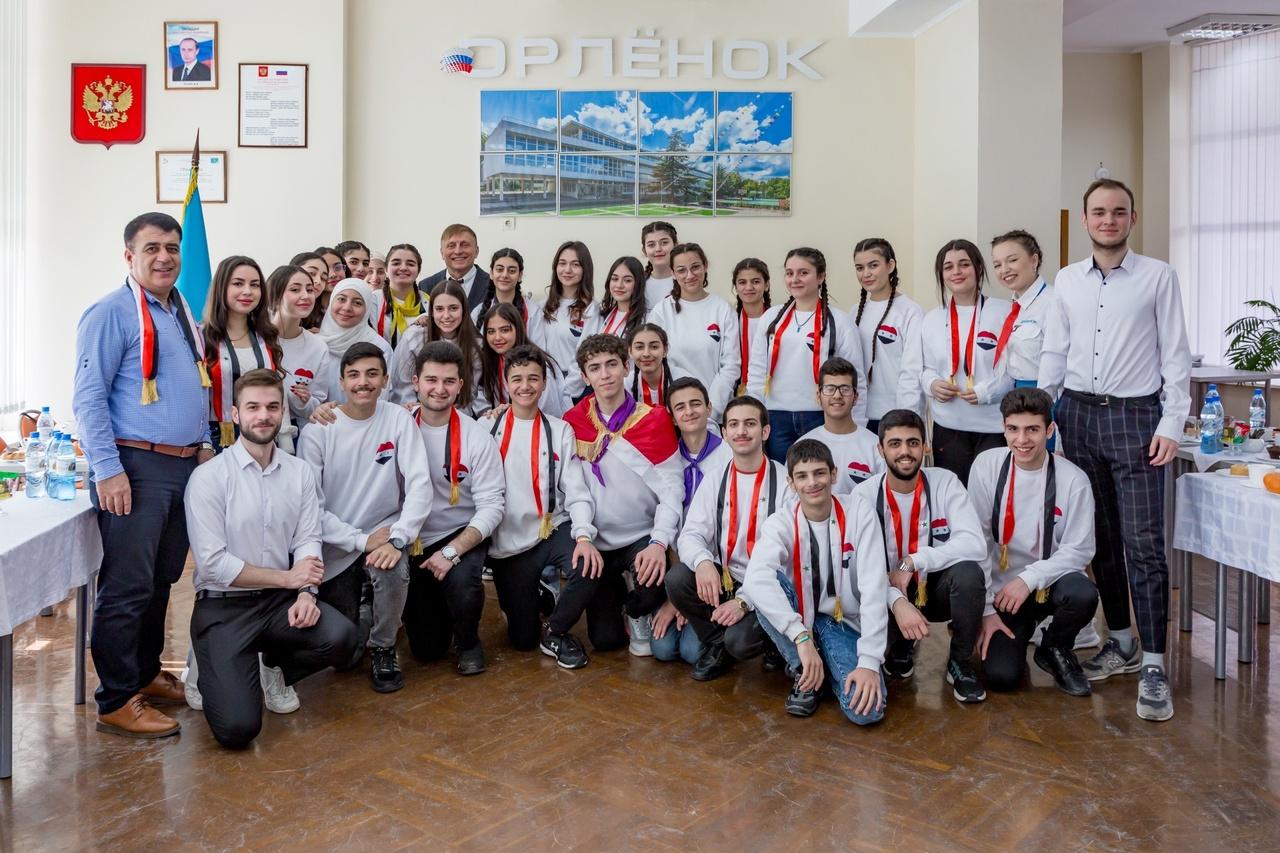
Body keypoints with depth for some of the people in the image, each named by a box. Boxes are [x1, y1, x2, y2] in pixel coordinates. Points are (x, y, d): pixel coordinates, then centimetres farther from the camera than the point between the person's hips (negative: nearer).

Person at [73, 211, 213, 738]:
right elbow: (88, 399, -13)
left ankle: (146, 674, 30)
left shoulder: (183, 315, 17)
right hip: (135, 466, -8)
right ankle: (117, 702, 6)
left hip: (185, 467, 8)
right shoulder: (112, 314, -8)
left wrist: (204, 445, 16)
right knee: (128, 587, -5)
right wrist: (108, 471, -18)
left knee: (161, 582, 16)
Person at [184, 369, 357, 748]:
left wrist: (306, 593, -18)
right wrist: (287, 578, -12)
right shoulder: (208, 477, -10)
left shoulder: (301, 473, 4)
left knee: (341, 636, -26)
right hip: (224, 606, -4)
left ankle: (272, 668, 9)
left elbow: (308, 540, 0)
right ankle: (211, 668, 20)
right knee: (237, 728, -17)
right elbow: (212, 562, -13)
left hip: (282, 601, 4)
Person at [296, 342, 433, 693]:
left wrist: (397, 539, -27)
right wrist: (361, 540, -19)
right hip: (337, 547, 0)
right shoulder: (318, 430, -9)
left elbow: (420, 485, -15)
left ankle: (383, 648, -3)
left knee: (393, 571, -34)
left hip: (384, 533, 0)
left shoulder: (398, 420, -7)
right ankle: (363, 617, 35)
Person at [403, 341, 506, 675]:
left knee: (462, 580, -34)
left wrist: (451, 551, -22)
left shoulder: (477, 437, -9)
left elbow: (491, 505, -13)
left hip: (461, 536, -1)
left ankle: (468, 643, 0)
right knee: (426, 649, 3)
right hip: (411, 543, 1)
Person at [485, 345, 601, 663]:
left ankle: (557, 633, -4)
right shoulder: (487, 428, 1)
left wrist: (584, 536, -22)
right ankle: (535, 597, 39)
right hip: (507, 542, 0)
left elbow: (576, 491, -5)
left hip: (553, 530, 0)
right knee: (522, 638, 3)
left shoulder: (560, 431, 3)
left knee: (589, 565, -32)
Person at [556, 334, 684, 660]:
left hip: (642, 538, -1)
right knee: (604, 639, -8)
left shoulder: (654, 420, -7)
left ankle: (637, 613, 6)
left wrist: (659, 542, -24)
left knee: (653, 585, -30)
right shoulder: (574, 422, -1)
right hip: (597, 540, 1)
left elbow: (671, 489, -11)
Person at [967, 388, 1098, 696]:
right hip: (1001, 589, 0)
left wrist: (1029, 579, -23)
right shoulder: (987, 465, -9)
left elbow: (1079, 550, -8)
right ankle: (1012, 635, 21)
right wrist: (985, 609, -7)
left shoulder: (1073, 480, -11)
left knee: (1083, 594, -34)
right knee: (1001, 676, -17)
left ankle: (1054, 650, 1)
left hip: (1050, 583, 0)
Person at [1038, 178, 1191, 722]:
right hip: (1078, 414, 4)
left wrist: (1171, 424, -8)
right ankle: (1121, 641, 25)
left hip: (1135, 416, -3)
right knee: (1100, 537, 11)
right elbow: (1053, 355, 10)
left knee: (1143, 543, -6)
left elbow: (1175, 355, -1)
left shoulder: (1158, 277, 0)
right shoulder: (1067, 281, 9)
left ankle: (1153, 666, 1)